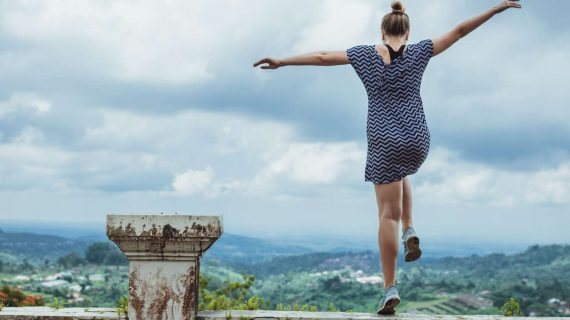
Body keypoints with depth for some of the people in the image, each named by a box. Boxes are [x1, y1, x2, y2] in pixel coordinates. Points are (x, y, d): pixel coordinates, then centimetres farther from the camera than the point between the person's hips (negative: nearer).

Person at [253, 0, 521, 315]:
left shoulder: (366, 54, 1)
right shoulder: (418, 51, 0)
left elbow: (321, 57, 2)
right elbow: (459, 30, 1)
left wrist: (281, 62, 9)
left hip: (383, 143, -1)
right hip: (416, 141, 1)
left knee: (388, 214, 1)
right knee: (399, 175, 36)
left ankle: (390, 288, -5)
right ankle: (409, 232, 17)